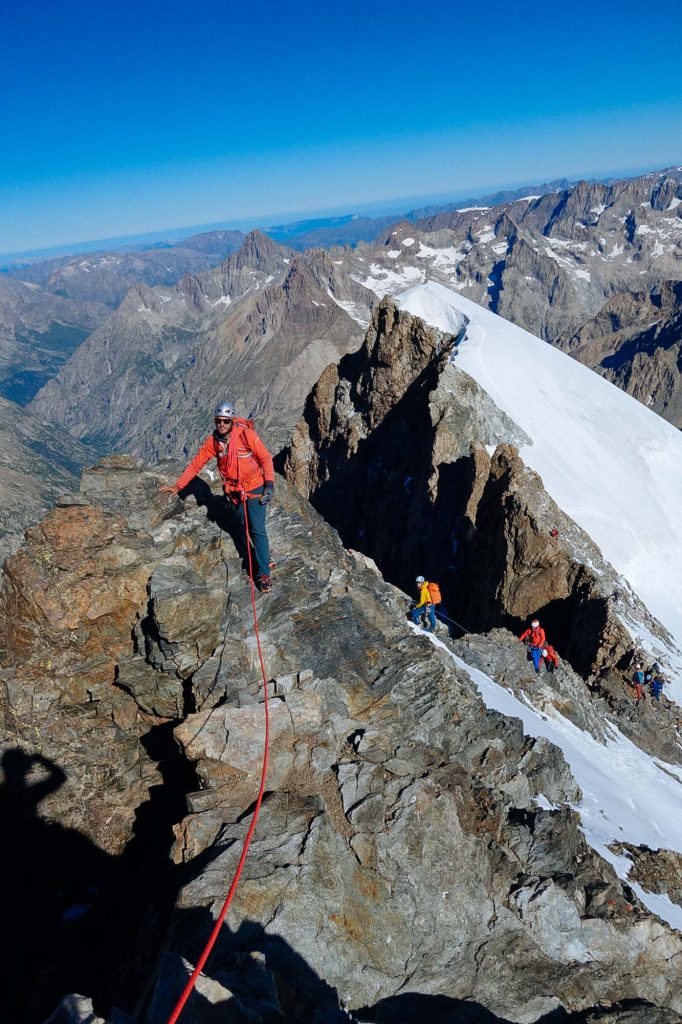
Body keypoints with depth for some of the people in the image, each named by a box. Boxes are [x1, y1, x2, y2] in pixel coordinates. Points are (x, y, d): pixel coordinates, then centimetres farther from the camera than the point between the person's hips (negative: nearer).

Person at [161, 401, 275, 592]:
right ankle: (264, 556, 29)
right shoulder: (213, 441, -6)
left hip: (254, 489, -4)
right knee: (247, 528, 12)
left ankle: (264, 574, -1)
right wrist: (178, 486, -1)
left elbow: (265, 458, -12)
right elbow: (196, 464, 0)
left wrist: (269, 484, -20)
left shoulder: (246, 435, -18)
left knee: (258, 530, -6)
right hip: (233, 491, 4)